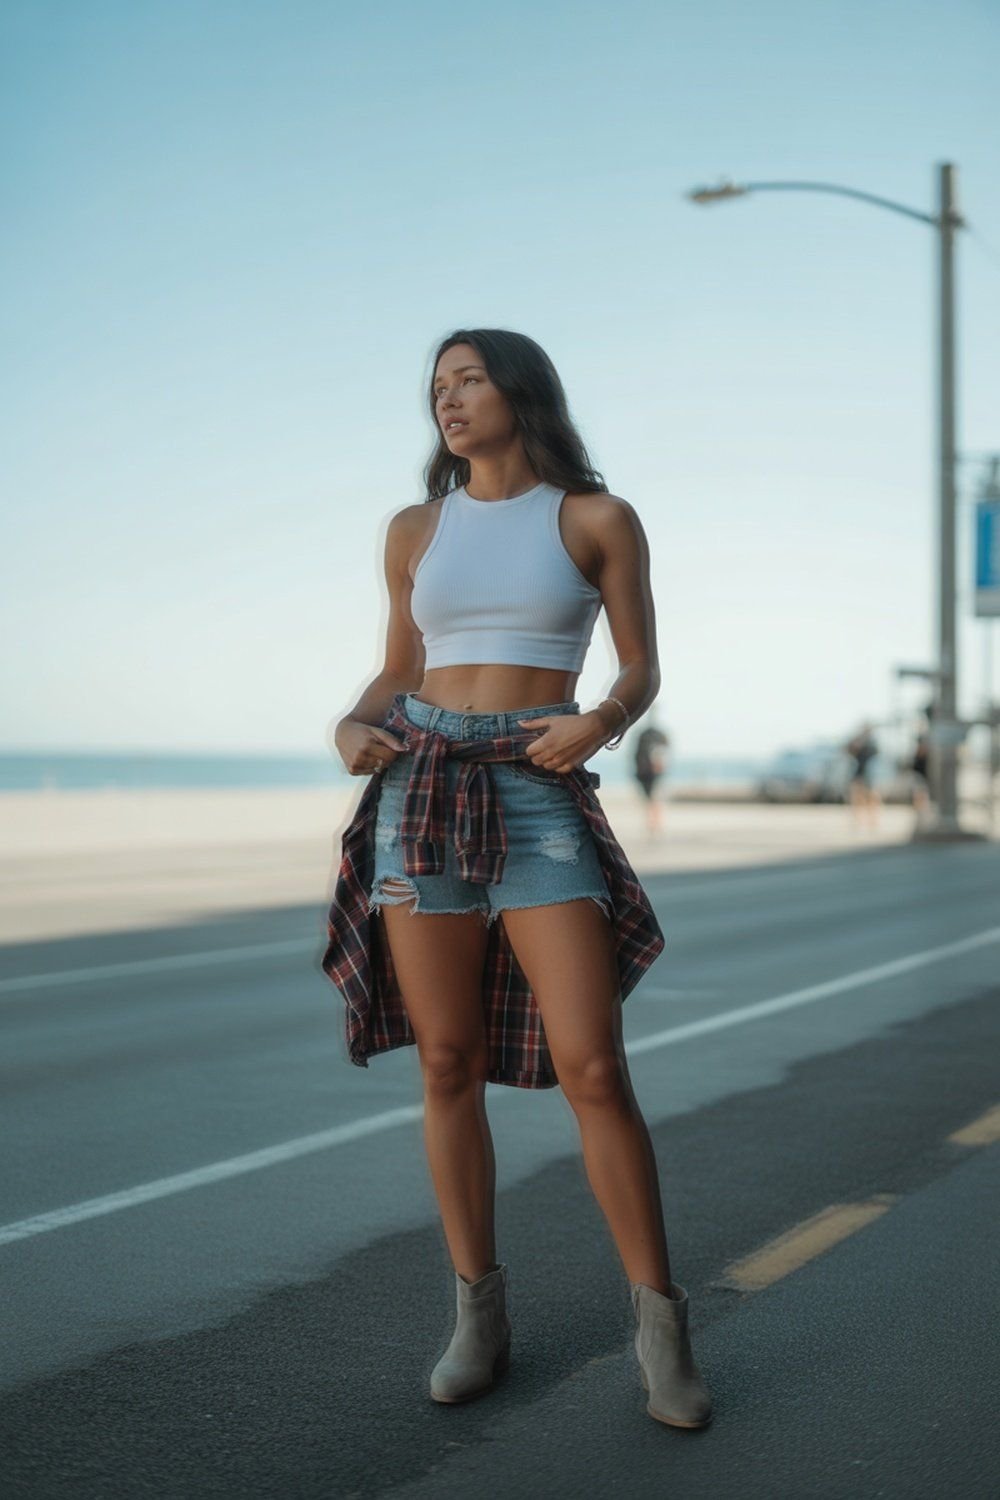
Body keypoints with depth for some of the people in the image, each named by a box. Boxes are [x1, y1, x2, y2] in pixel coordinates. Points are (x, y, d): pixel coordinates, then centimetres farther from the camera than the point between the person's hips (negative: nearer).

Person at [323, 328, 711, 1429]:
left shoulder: (599, 519, 3)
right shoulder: (416, 532, 11)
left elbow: (642, 671, 6)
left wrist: (602, 721, -16)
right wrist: (353, 730, -3)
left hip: (541, 802, -3)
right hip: (420, 791, 3)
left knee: (592, 1069, -10)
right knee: (449, 1064, 4)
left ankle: (660, 1327, 3)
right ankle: (479, 1316, 17)